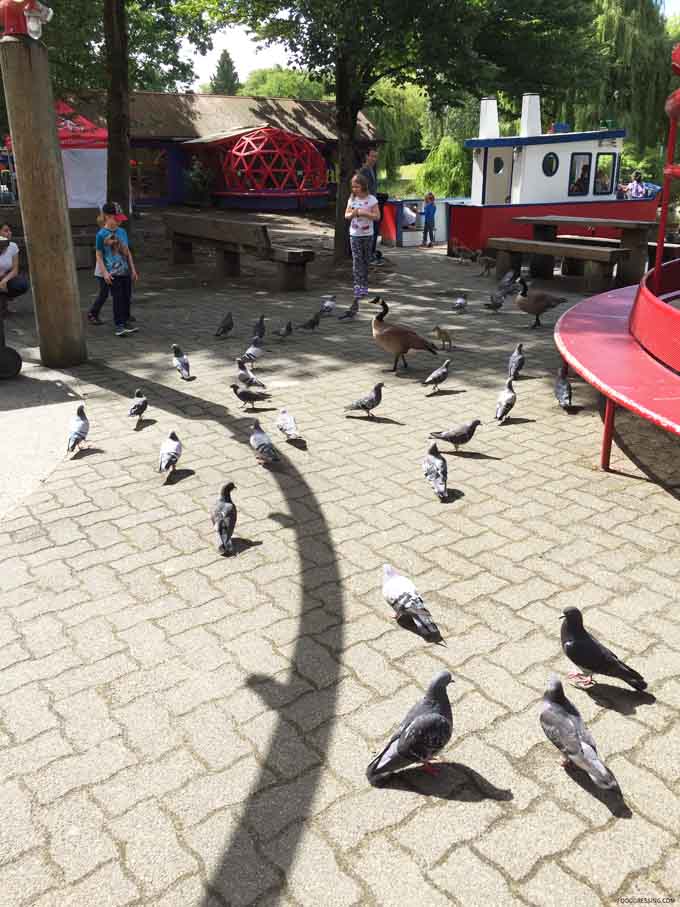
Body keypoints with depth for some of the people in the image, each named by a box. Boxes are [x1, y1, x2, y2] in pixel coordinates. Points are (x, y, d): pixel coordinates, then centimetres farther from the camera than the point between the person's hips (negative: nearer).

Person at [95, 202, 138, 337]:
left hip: (126, 271, 6)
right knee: (118, 298, -9)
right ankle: (119, 325, -7)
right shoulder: (101, 234, -5)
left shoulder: (122, 232, 11)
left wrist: (133, 269, 14)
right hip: (113, 273, -5)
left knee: (127, 298, 8)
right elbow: (99, 256, -4)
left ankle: (125, 323, 19)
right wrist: (105, 273, -12)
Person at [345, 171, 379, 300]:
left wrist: (364, 213, -22)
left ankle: (364, 286, 17)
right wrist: (352, 214, -15)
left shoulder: (371, 199, -6)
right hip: (355, 235, 1)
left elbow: (377, 216, -10)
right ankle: (358, 286, -9)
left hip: (367, 235, -1)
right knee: (357, 260, -6)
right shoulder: (352, 199, 3)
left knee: (365, 260, 7)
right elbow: (346, 216, 7)